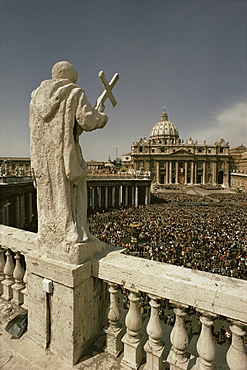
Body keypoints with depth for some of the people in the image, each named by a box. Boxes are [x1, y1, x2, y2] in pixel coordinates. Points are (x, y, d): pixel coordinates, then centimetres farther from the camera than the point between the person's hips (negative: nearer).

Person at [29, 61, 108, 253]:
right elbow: (88, 121, -10)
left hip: (41, 152, 6)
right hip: (65, 151, -6)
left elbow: (35, 125, 19)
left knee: (47, 193, 12)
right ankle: (72, 234, 3)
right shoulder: (75, 93, -1)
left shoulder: (38, 95, 17)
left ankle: (48, 233, 20)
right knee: (69, 192, 1)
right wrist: (100, 114, 11)